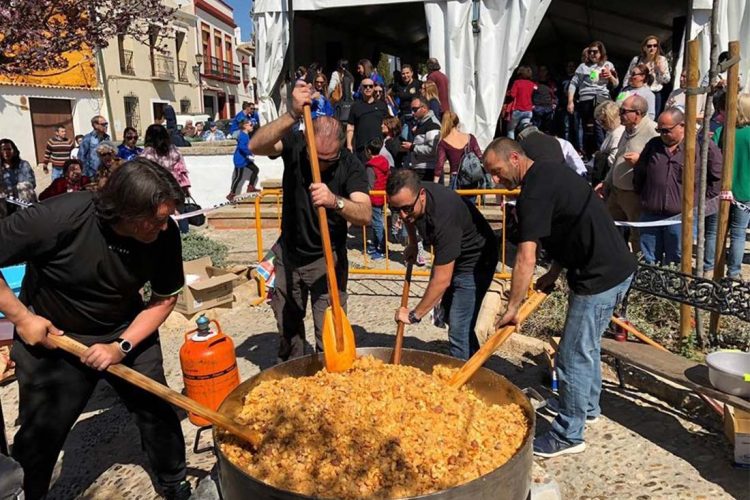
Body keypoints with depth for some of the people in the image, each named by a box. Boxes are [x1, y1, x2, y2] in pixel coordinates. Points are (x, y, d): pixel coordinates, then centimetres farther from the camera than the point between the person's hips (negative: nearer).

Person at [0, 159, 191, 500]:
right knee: (41, 432, 9)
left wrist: (122, 346, -18)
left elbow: (165, 297, -8)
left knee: (157, 411, 6)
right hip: (51, 337, -2)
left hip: (126, 331, 3)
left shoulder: (164, 234, -21)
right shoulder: (60, 217, -31)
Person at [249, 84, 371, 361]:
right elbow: (255, 146, -33)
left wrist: (335, 201, -52)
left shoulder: (350, 165, -20)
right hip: (288, 252, 3)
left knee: (329, 332, -6)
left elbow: (365, 214, -33)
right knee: (287, 324, 19)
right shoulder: (294, 143, -15)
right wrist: (292, 115, -44)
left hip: (327, 257, -3)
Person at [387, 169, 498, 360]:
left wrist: (414, 315, -25)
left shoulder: (443, 217, -39)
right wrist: (412, 243, 10)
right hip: (449, 256, 9)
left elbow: (442, 280, -34)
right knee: (449, 314, 21)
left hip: (475, 261, -9)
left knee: (458, 330, -16)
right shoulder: (410, 195, -15)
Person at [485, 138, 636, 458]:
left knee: (572, 357, -1)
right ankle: (587, 408, 42)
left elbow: (526, 260, -25)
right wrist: (554, 273, 12)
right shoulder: (549, 173, 11)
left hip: (600, 277, -10)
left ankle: (568, 436, 12)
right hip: (617, 267, 11)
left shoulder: (534, 193, -20)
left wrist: (512, 308, -19)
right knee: (587, 345, 24)